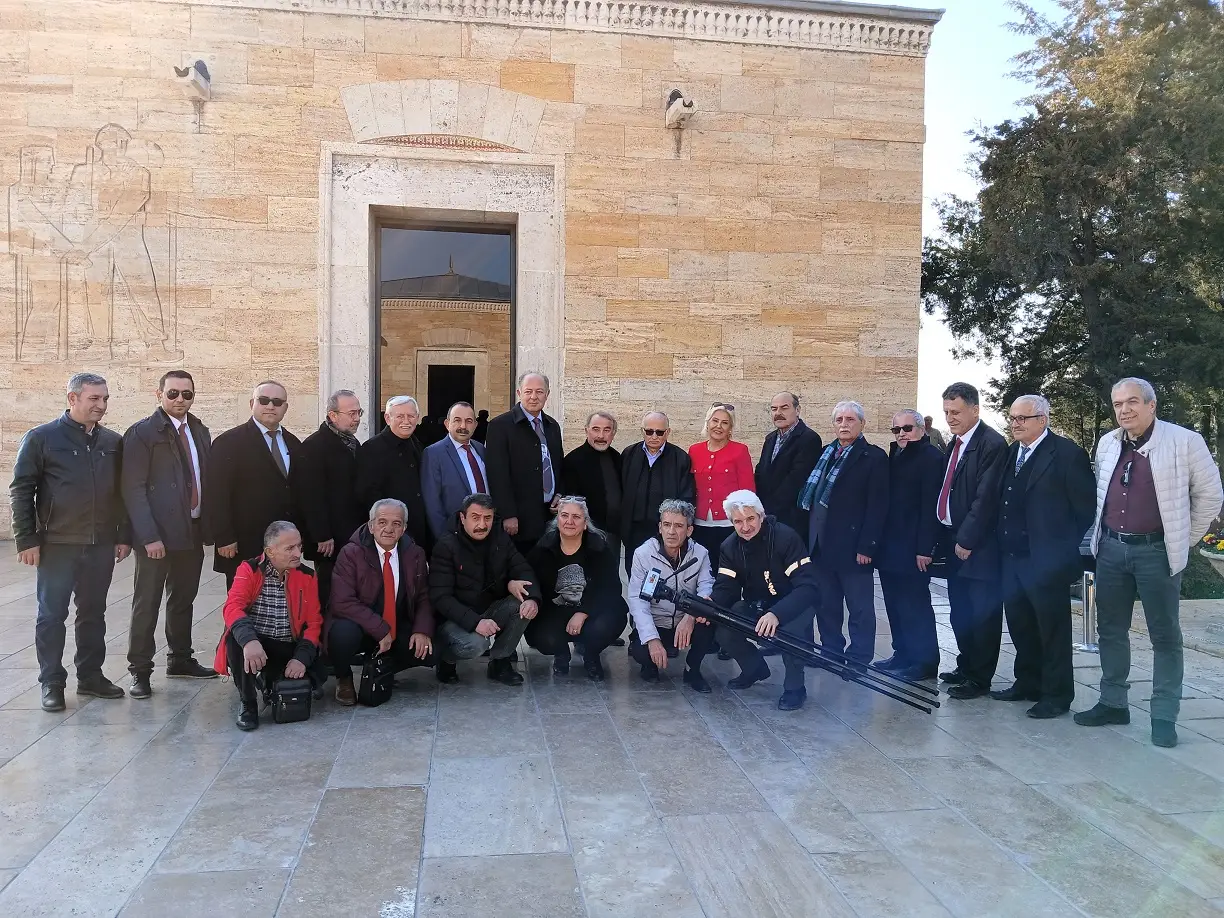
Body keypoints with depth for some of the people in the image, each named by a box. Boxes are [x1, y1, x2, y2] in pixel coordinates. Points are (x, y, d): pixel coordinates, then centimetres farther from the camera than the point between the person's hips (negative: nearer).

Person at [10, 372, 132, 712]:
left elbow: (122, 491, 12)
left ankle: (90, 676, 23)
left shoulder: (113, 442, 8)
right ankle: (51, 682, 14)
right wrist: (27, 540, -7)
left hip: (101, 544, 4)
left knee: (93, 613, 12)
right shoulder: (42, 438, -3)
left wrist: (123, 536, 8)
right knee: (52, 615, 4)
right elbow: (21, 490, -3)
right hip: (57, 544, -4)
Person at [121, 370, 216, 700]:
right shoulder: (142, 433, -7)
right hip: (158, 535, -6)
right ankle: (139, 670, 11)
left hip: (193, 532, 6)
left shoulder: (200, 431, 12)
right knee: (147, 603, 2)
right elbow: (133, 489, -12)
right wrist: (149, 536, -18)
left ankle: (180, 660, 28)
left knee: (184, 599, 16)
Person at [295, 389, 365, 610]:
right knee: (329, 594, -2)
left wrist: (363, 527, 15)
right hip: (330, 540, -8)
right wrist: (322, 537, -18)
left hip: (354, 535, 8)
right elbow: (311, 495, -16)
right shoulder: (314, 445, -11)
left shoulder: (353, 443, 15)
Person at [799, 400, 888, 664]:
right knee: (825, 604, 14)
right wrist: (811, 536, 8)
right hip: (821, 543, 7)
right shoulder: (826, 453, 13)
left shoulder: (874, 457, -6)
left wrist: (866, 547, -17)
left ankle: (859, 660, 13)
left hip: (852, 545, -6)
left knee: (860, 608, 4)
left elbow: (877, 506, -12)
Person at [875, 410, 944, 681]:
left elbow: (931, 506, -15)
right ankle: (903, 653, 22)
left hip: (912, 547, -8)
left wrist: (924, 548, -18)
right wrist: (880, 540, 9)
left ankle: (925, 661, 7)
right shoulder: (894, 455, 14)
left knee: (915, 605, -2)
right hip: (890, 546, 8)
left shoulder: (931, 457, -9)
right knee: (895, 604, 12)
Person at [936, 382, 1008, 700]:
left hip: (978, 545, -9)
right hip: (953, 540, 9)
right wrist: (946, 537, 10)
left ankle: (979, 678, 10)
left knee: (982, 613, 1)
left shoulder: (992, 444, -14)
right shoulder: (955, 443, 12)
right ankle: (965, 667, 31)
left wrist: (967, 540, -17)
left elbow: (985, 498, -19)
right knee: (960, 612, 18)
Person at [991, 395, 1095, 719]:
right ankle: (1027, 683, 32)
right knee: (1019, 623, 16)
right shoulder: (1012, 452, 11)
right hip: (1012, 557, 7)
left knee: (1052, 629, 5)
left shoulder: (1066, 453, -11)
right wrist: (1002, 546, 8)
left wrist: (1077, 553, -8)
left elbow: (1086, 507, -10)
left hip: (1046, 560, -7)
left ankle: (1057, 695, 17)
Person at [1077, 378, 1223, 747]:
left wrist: (1185, 539, 1)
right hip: (1111, 549, 5)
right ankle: (1113, 703, 24)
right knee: (1111, 630, 12)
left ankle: (1164, 716, 11)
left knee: (1165, 635, 3)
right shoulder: (1107, 444, 6)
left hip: (1156, 551, -5)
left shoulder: (1184, 441, -9)